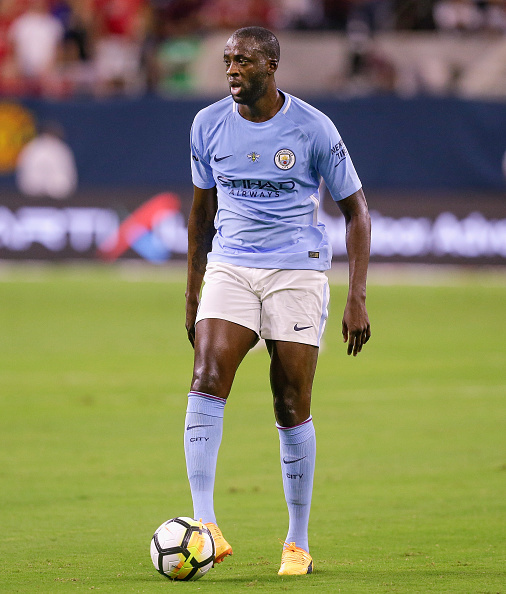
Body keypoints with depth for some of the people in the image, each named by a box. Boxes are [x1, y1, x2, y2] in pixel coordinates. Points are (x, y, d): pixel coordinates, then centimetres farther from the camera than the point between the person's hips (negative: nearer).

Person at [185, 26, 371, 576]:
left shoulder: (312, 128, -6)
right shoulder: (208, 125, 3)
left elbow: (356, 211, 1)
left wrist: (357, 297, -7)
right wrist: (192, 294, 16)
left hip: (297, 272, -2)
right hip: (229, 268, 2)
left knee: (292, 409, 0)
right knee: (207, 380, -20)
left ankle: (298, 545, 14)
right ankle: (204, 526, -27)